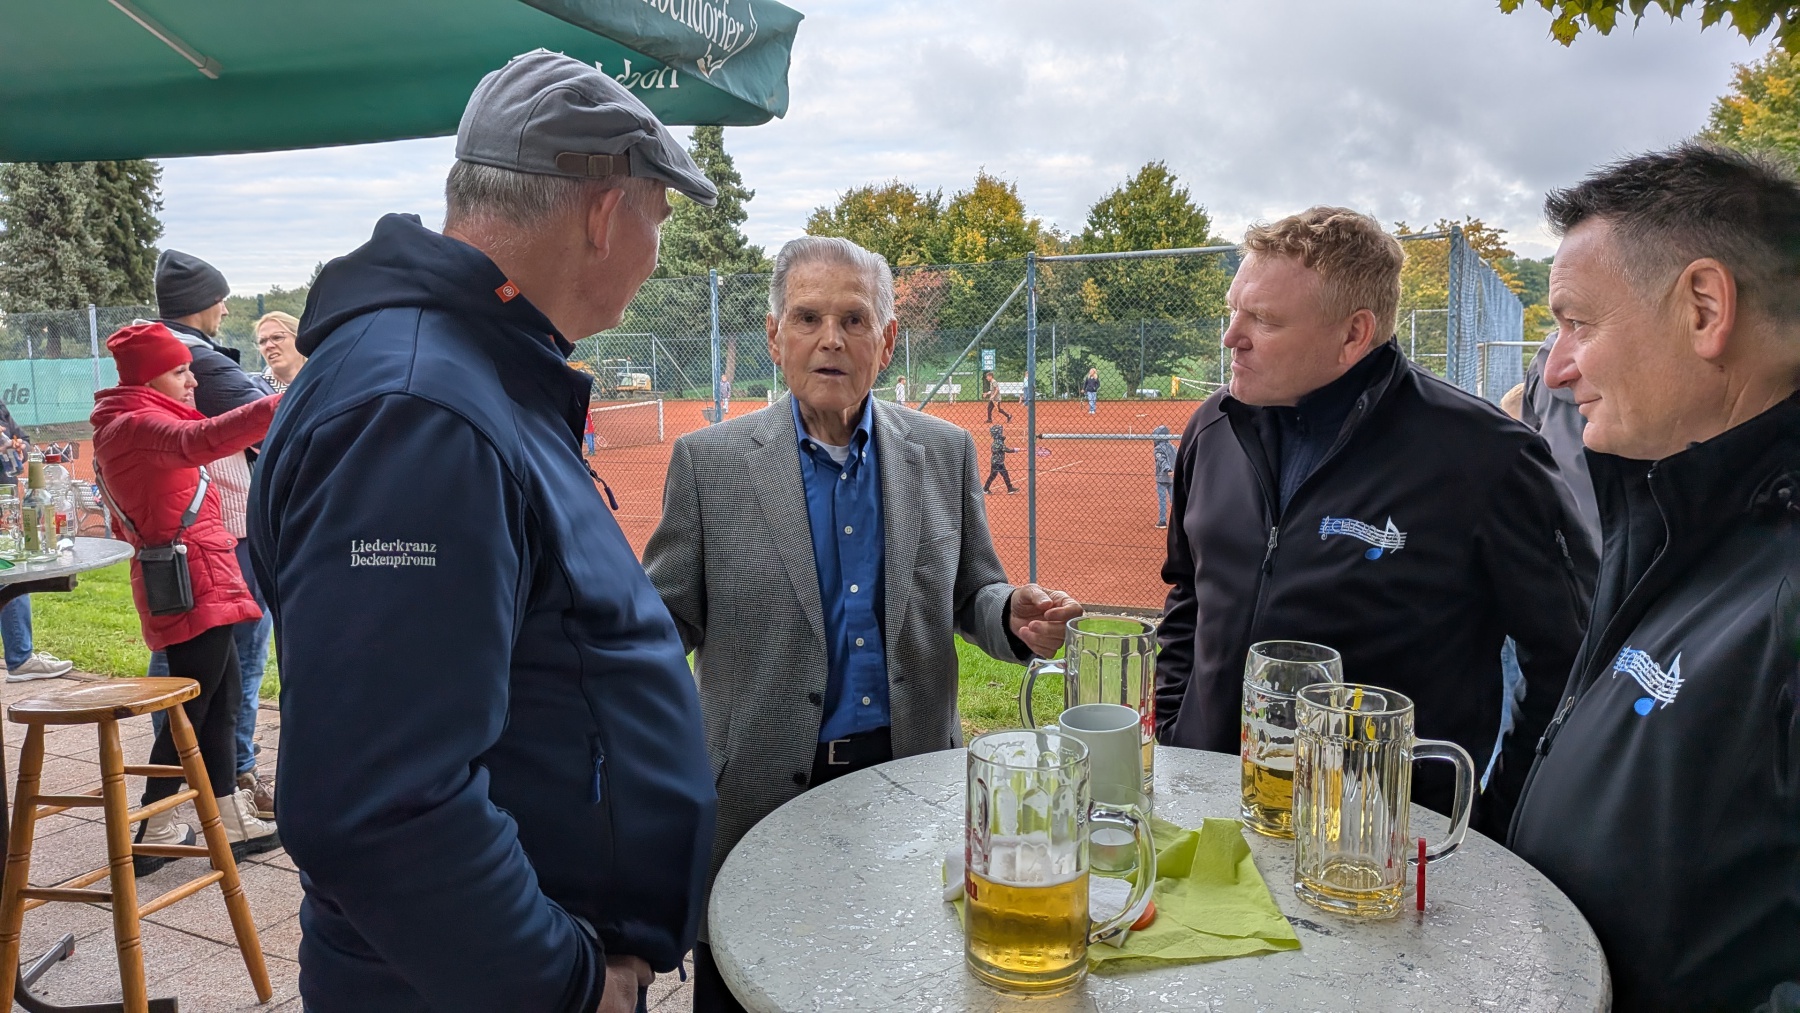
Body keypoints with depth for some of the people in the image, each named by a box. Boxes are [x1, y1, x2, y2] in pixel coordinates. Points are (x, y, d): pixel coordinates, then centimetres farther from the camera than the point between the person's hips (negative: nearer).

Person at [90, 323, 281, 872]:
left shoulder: (134, 425, 19)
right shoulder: (137, 425, -14)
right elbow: (200, 440, -37)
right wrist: (286, 404, -47)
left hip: (200, 583, 10)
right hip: (192, 584, -10)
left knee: (223, 701, 12)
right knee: (193, 710, -2)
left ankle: (232, 824, 19)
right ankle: (154, 835, 8)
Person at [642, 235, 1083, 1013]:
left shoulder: (945, 453, 3)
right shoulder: (710, 461, -3)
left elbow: (968, 596, 10)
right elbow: (666, 619, 0)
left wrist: (1014, 618, -12)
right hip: (761, 798, -1)